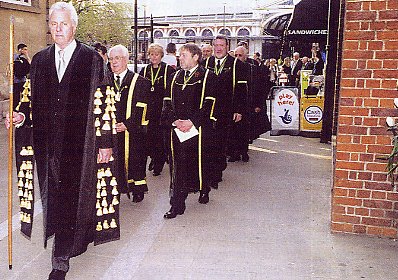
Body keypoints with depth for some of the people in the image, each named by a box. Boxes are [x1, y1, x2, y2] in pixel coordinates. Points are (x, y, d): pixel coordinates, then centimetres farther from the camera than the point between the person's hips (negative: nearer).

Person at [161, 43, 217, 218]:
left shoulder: (207, 77, -1)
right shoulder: (175, 77, 14)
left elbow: (209, 103, -9)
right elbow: (168, 102, 12)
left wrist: (192, 122, -17)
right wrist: (174, 121, -6)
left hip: (198, 129, -4)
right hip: (177, 129, 4)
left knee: (200, 162, 6)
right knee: (178, 166, 1)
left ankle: (204, 191, 33)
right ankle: (177, 205, 6)